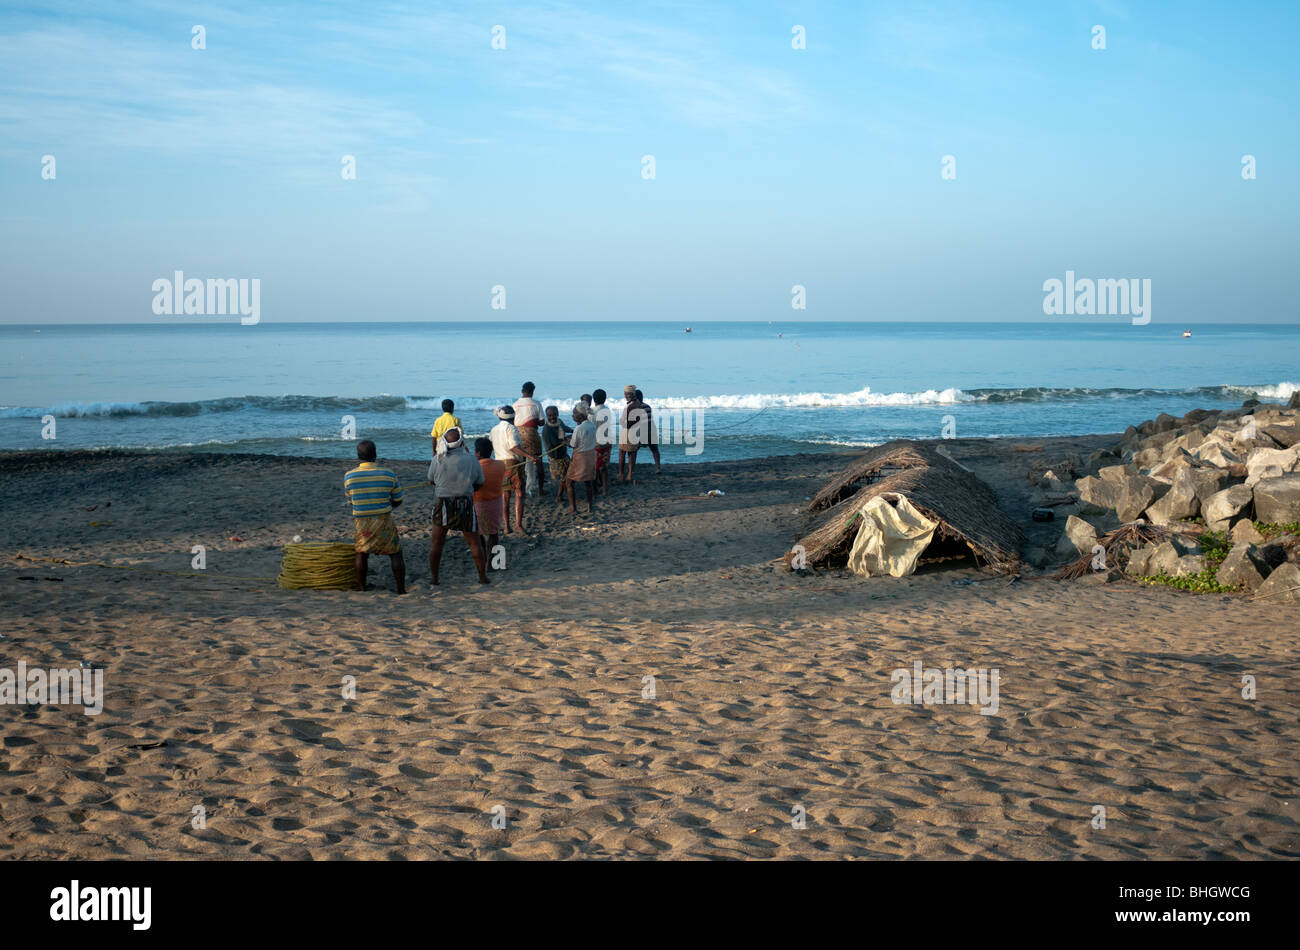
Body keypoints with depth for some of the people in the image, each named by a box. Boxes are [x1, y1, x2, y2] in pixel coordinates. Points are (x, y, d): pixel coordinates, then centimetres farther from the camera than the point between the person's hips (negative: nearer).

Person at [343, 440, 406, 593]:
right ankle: (401, 590, 6)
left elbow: (350, 501, 9)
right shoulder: (388, 475, -6)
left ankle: (362, 590, 20)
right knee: (396, 555, 10)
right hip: (385, 522, -1)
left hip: (362, 523, 1)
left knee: (361, 554, 19)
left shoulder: (349, 477, -5)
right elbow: (397, 501, 4)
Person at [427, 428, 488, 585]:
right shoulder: (472, 460, -5)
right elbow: (479, 483, 5)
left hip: (443, 503, 0)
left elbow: (431, 480, 7)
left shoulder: (438, 460, -8)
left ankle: (433, 577, 15)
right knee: (474, 542, 11)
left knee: (436, 542, 14)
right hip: (466, 504, 1)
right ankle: (482, 576, 13)